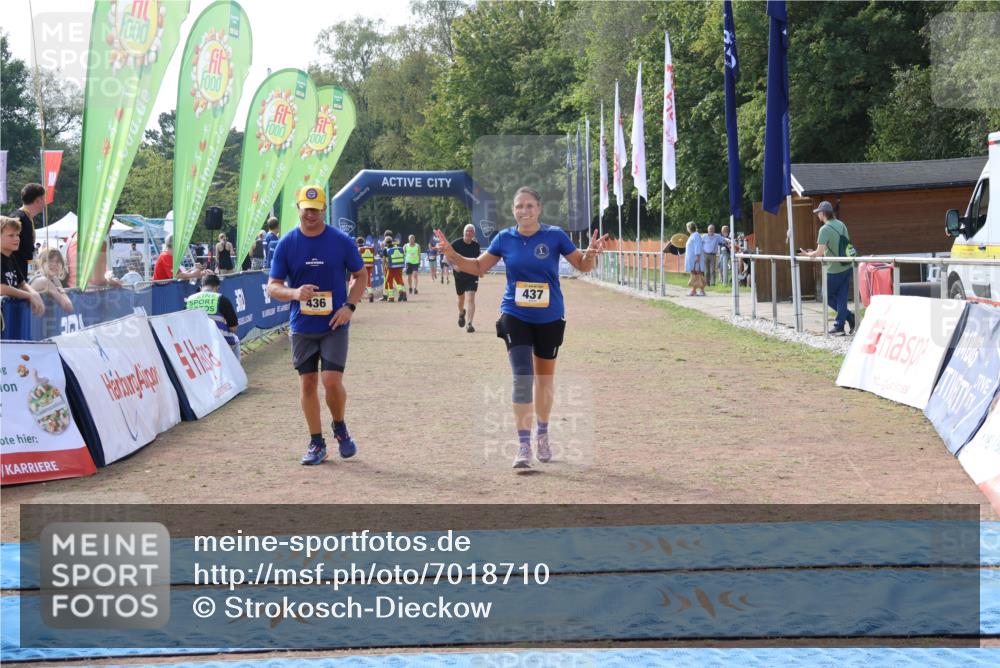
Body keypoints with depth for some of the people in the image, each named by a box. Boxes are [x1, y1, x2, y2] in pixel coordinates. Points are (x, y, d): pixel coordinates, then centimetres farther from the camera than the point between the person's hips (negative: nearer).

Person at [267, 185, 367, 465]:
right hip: (302, 326, 2)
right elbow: (272, 286, 0)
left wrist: (349, 306, -9)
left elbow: (360, 275, 7)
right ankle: (316, 443, 17)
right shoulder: (286, 244, -1)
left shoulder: (342, 241, -3)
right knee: (307, 383, 5)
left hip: (334, 325, -2)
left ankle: (340, 429, 16)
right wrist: (295, 293, -21)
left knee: (332, 381, -12)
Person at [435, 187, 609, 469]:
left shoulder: (555, 236, -6)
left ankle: (542, 435, 34)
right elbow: (479, 266, 11)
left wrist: (591, 253, -21)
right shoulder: (505, 238, -1)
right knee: (522, 377, -13)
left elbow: (583, 265, 1)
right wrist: (452, 256, -4)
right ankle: (523, 445, -12)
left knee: (545, 378, 15)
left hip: (549, 318, 0)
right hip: (515, 316, 0)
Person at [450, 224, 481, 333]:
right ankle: (461, 313, 51)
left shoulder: (476, 245, 1)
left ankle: (469, 324, -16)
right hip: (459, 275, 0)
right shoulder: (456, 243, -8)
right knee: (461, 298, 18)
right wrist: (454, 265, -22)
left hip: (472, 276, 0)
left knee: (471, 298, -16)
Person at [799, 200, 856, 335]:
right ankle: (839, 326, 8)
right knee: (841, 297, 9)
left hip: (834, 270, -7)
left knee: (828, 296, 10)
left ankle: (849, 316, 3)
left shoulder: (825, 229, -17)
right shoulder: (841, 225, 7)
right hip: (846, 267, 7)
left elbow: (819, 253, -22)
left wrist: (807, 255, -1)